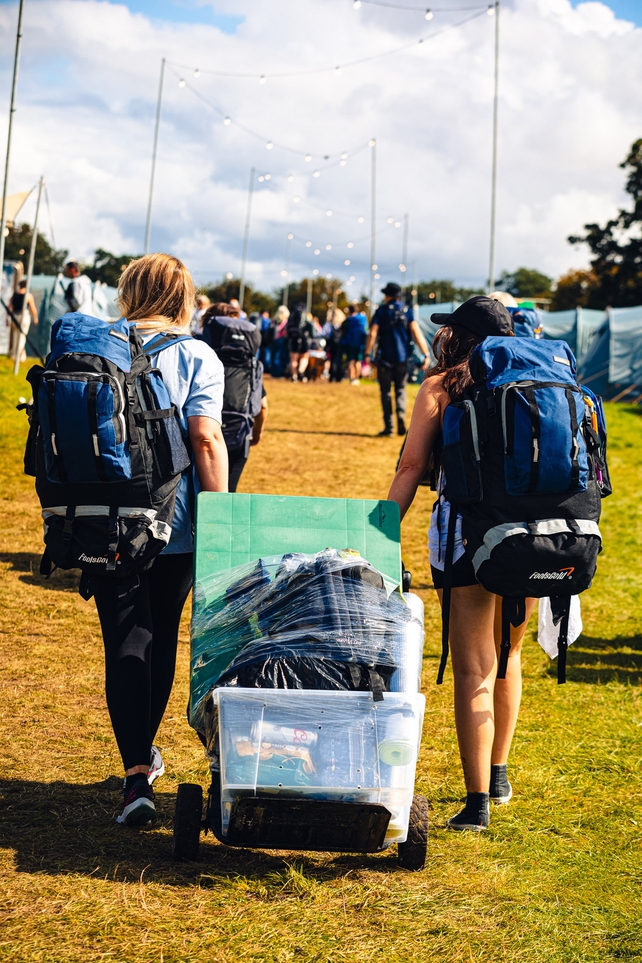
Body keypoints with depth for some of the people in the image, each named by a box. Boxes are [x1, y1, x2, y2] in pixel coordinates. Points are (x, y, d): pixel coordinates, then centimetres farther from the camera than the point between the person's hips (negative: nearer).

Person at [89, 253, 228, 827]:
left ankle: (136, 772, -12)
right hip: (174, 526, 0)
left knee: (125, 639, -1)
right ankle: (144, 751, 33)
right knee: (161, 638, 17)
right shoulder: (196, 356, -4)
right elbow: (206, 438, -13)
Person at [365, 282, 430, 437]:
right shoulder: (407, 311, 2)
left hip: (385, 357, -2)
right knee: (400, 389, 15)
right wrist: (426, 354, -7)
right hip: (402, 357, 2)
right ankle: (401, 414, -14)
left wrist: (367, 354, -6)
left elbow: (373, 333, -10)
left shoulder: (381, 310, -2)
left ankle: (388, 427, 0)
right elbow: (416, 333, -6)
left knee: (385, 391, 6)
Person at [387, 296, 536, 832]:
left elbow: (411, 467, -5)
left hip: (464, 533, -4)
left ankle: (478, 801, -3)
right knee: (507, 655, 22)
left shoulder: (440, 388, 0)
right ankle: (499, 775, 35)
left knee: (474, 669, -1)